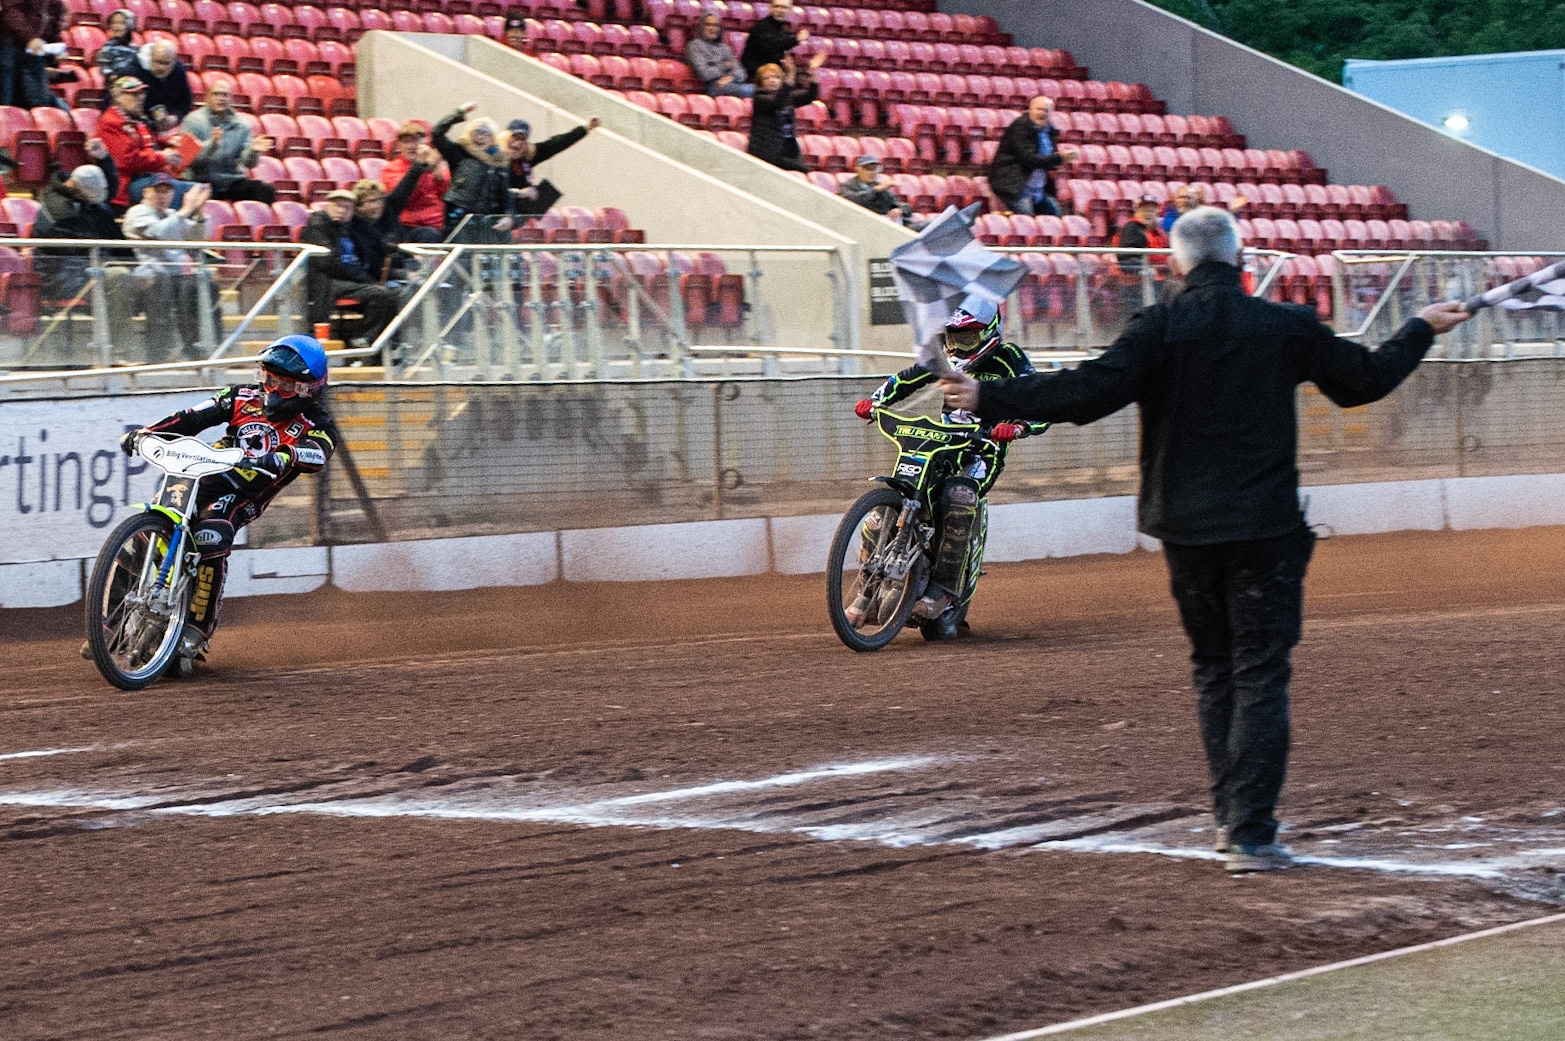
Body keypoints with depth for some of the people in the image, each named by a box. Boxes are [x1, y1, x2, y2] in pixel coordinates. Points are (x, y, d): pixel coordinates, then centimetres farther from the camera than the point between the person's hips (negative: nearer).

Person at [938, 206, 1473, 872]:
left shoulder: (1160, 328, -6)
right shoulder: (1285, 327, -1)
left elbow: (1088, 392, -16)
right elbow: (1365, 379, 11)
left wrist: (988, 399, -12)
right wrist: (1422, 330, 28)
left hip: (1186, 528, 1)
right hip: (1265, 529, -1)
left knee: (1213, 669, 17)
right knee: (1260, 677, -1)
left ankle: (1231, 814, 20)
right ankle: (1251, 830, -9)